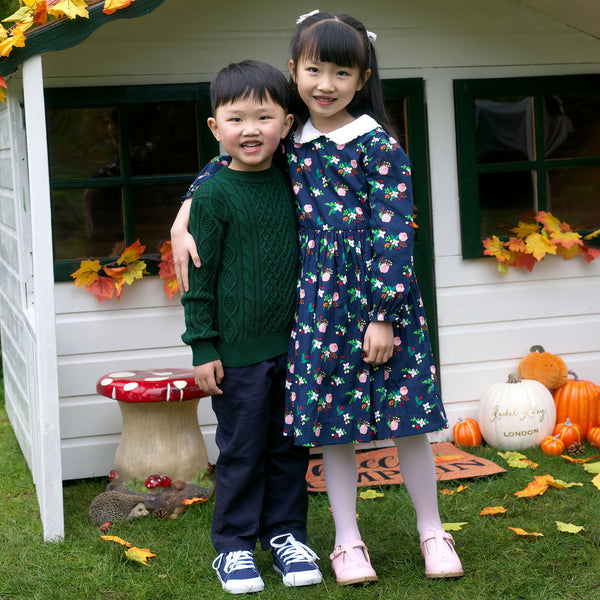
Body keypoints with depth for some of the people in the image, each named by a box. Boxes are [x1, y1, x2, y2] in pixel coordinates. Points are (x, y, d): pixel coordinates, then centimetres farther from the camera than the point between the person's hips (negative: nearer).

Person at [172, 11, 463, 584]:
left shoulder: (378, 144, -8)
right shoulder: (289, 140, 6)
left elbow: (393, 232, -11)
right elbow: (228, 161, 19)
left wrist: (383, 317, -15)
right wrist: (183, 218, 5)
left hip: (380, 295, -4)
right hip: (318, 295, 4)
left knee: (404, 415, 4)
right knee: (331, 419, 8)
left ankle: (432, 531, 22)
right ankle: (347, 541, 21)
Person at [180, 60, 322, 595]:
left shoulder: (291, 183, 4)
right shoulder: (213, 194, -9)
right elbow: (200, 276, -7)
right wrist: (204, 348, -9)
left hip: (294, 345, 4)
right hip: (238, 350, -4)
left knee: (291, 448, 13)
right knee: (241, 451, 5)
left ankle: (286, 533, 28)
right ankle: (234, 545, 19)